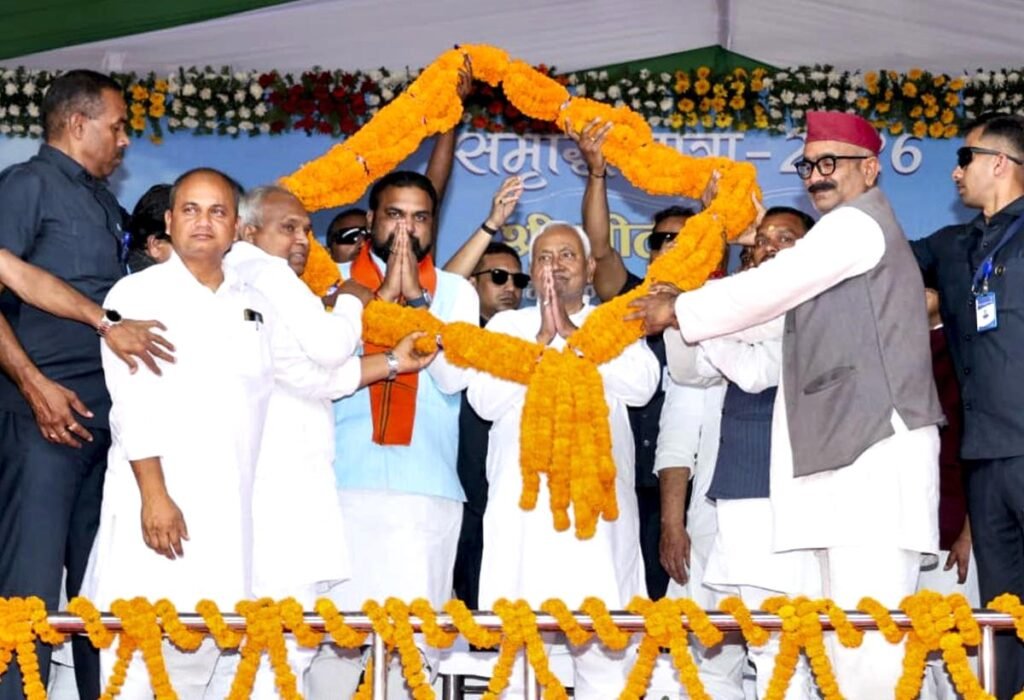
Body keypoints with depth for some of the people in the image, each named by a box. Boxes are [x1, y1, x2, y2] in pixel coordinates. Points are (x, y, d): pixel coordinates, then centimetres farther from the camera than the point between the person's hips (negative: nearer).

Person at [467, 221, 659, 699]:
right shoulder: (507, 325, 16)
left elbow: (642, 384, -3)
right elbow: (485, 400, 1)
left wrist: (572, 332, -5)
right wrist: (543, 338, -4)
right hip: (523, 501, 0)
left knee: (605, 645, -6)